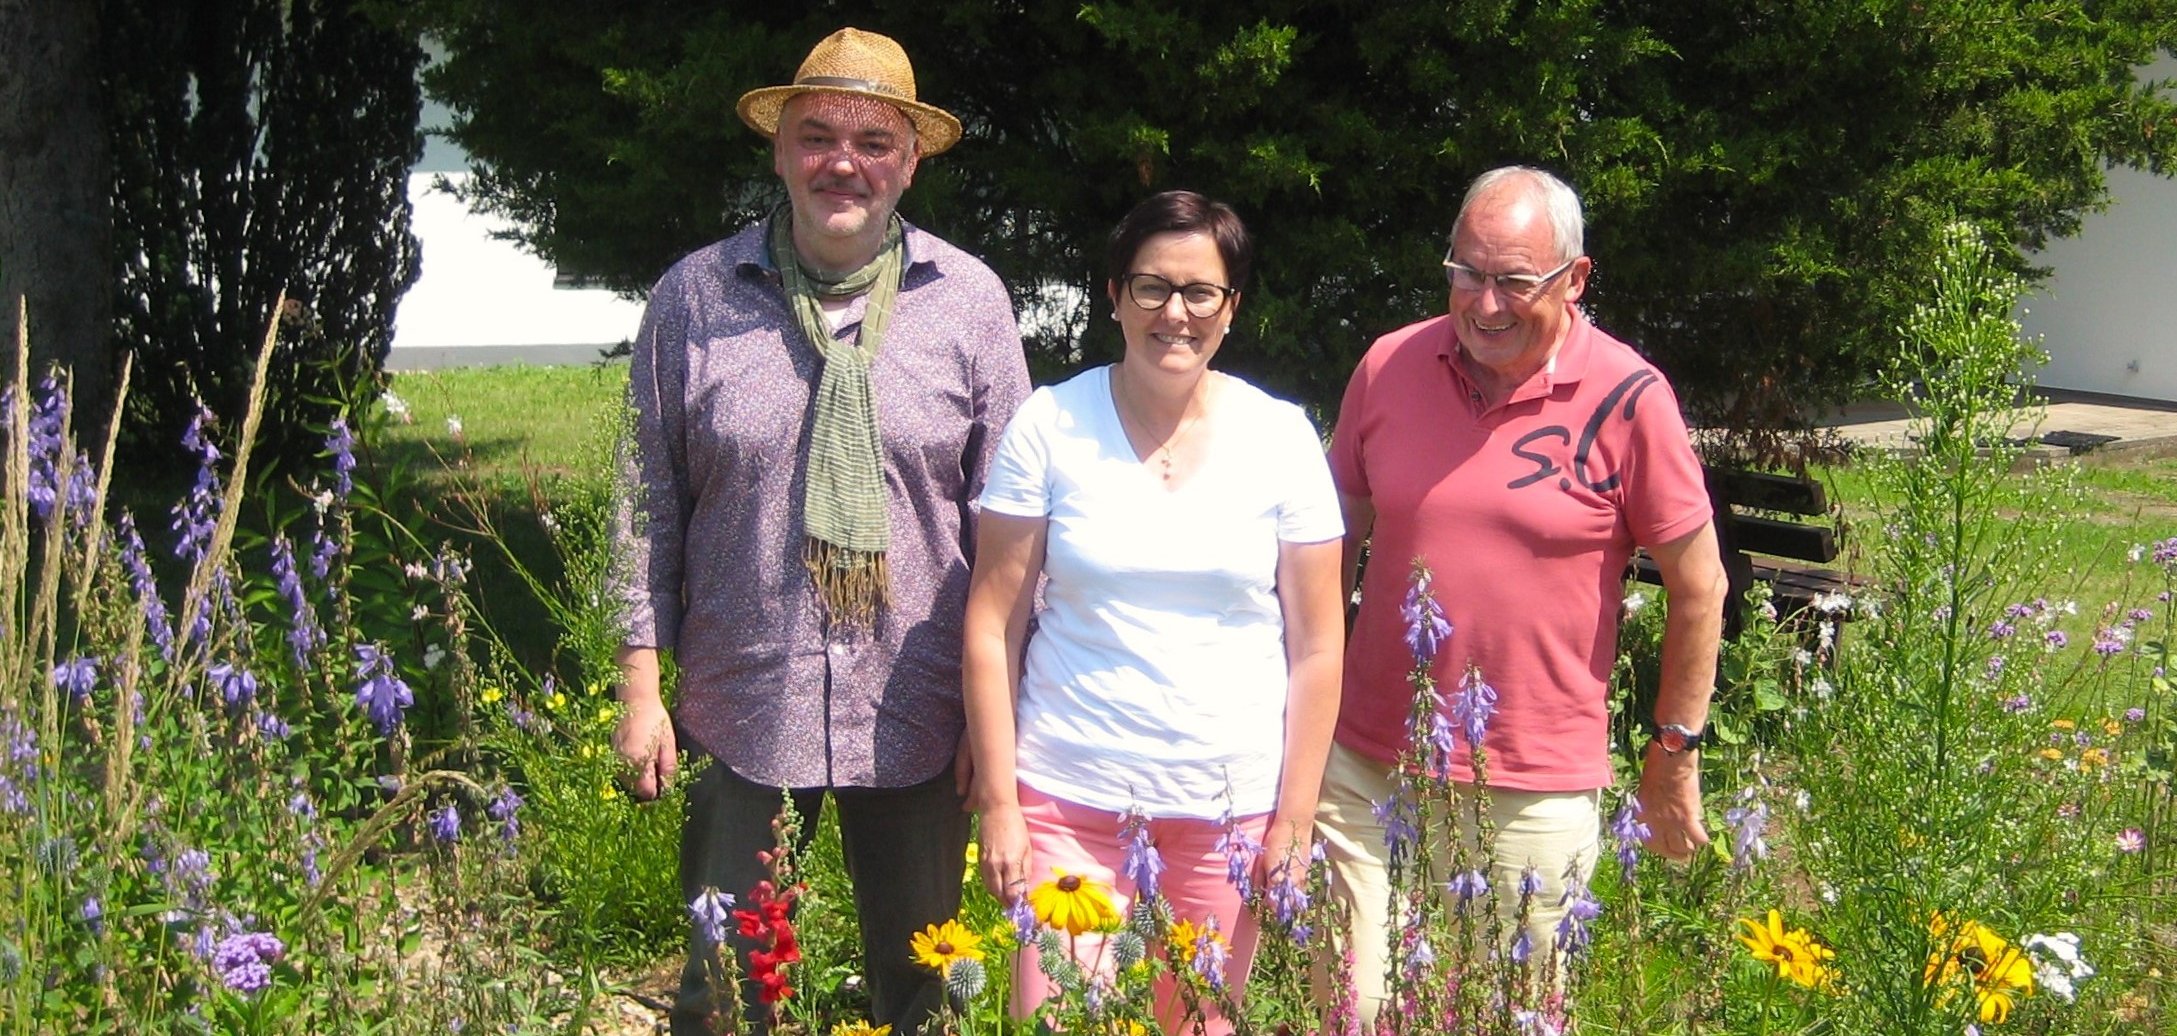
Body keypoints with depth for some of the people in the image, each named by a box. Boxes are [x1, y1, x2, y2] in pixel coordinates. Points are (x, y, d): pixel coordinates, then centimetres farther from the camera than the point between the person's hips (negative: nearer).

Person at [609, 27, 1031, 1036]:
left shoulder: (969, 299, -1)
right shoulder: (694, 295, 0)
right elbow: (651, 508, 4)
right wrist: (640, 686, 2)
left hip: (914, 713, 0)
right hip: (744, 704, 0)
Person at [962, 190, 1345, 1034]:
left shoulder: (1281, 438, 0)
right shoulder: (1050, 425, -2)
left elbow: (1316, 647, 2)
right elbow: (992, 624, -1)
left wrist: (1294, 821, -1)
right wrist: (998, 801, -4)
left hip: (1232, 806, 1)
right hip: (1069, 798, -1)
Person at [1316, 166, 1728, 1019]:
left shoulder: (1629, 399, -9)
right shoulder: (1390, 366, 1)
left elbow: (1699, 585, 0)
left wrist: (1675, 753, 4)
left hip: (1534, 796, -3)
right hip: (1366, 769, 3)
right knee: (1350, 1007, 6)